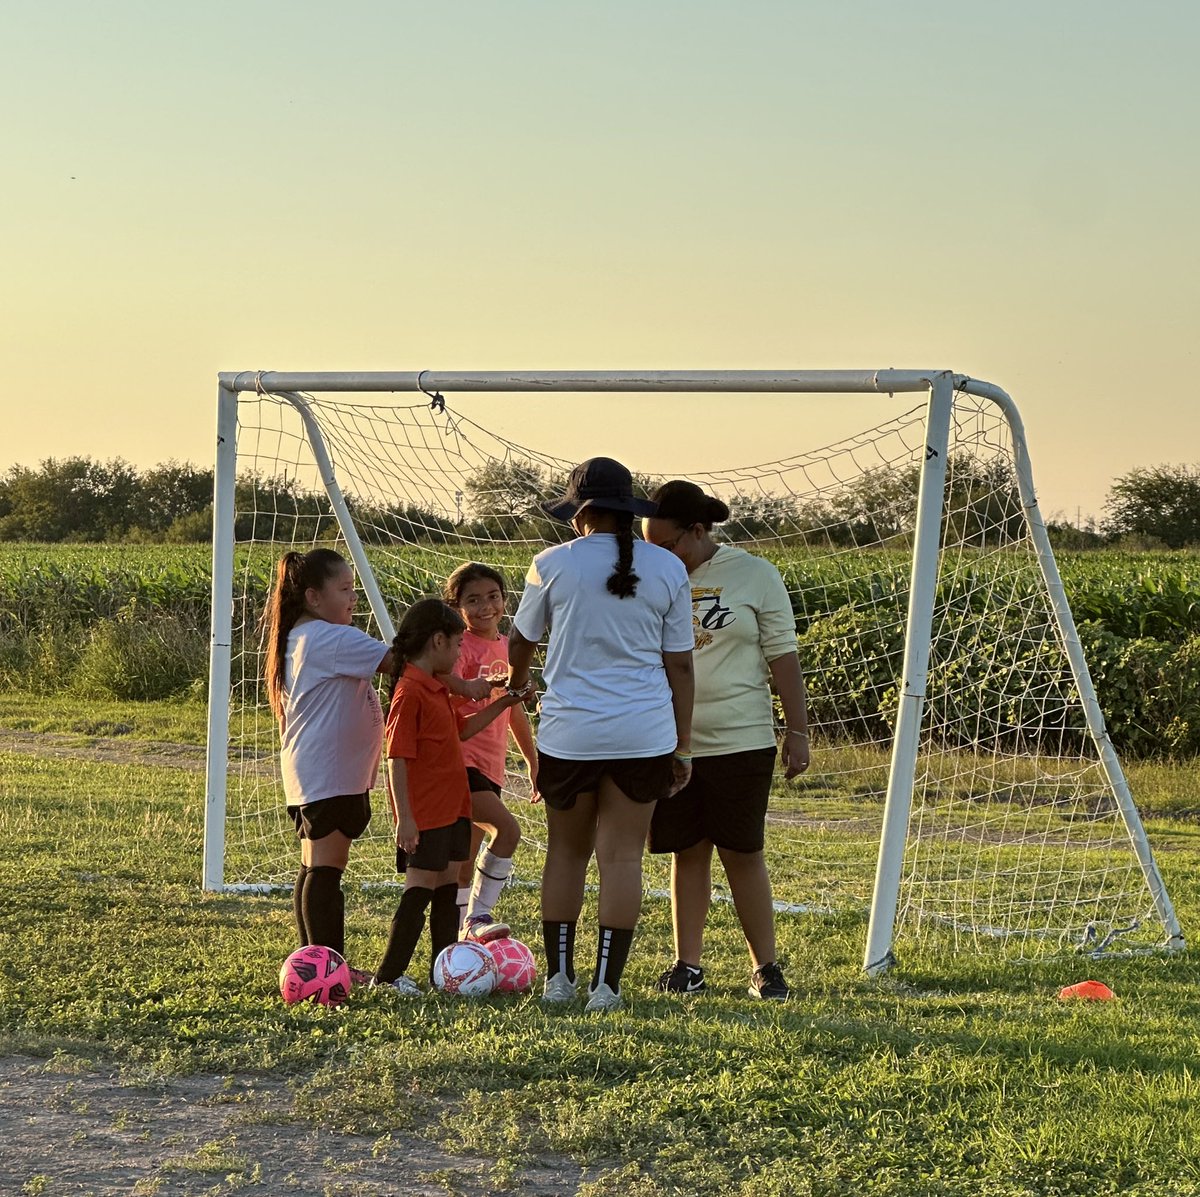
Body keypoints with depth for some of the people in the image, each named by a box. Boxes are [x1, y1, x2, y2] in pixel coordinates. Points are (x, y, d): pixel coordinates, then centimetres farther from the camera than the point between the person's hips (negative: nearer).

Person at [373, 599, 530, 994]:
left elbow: (463, 727, 29)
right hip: (424, 814, -10)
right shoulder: (410, 692, -18)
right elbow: (397, 758, -22)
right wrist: (404, 817, -24)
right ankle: (389, 974, -3)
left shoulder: (437, 689, 13)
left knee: (448, 886, 14)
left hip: (452, 807, 10)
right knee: (420, 888, -7)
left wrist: (501, 704, 21)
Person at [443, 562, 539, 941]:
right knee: (507, 828, -24)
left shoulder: (506, 647, 14)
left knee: (468, 860, 13)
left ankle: (464, 933, 19)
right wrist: (487, 686, -43)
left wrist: (533, 761, 27)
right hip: (462, 763, -8)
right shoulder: (461, 647, -9)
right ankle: (478, 916, -16)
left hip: (489, 766, 8)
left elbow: (515, 710, 24)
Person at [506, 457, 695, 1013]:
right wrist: (682, 746, 11)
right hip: (644, 733, 1)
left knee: (566, 851, 14)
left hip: (569, 732, 0)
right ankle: (606, 984, 2)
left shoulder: (553, 564, -2)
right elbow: (679, 664, 3)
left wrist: (515, 683, 37)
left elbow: (521, 640, 14)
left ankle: (558, 976, 16)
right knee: (621, 855, 3)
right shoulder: (667, 569, 1)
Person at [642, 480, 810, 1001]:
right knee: (687, 853, 7)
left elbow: (783, 657, 0)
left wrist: (798, 732, -3)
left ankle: (765, 966, 9)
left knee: (743, 854, 0)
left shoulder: (754, 575, -2)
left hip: (741, 741, -3)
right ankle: (688, 965, 14)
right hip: (669, 743, 3)